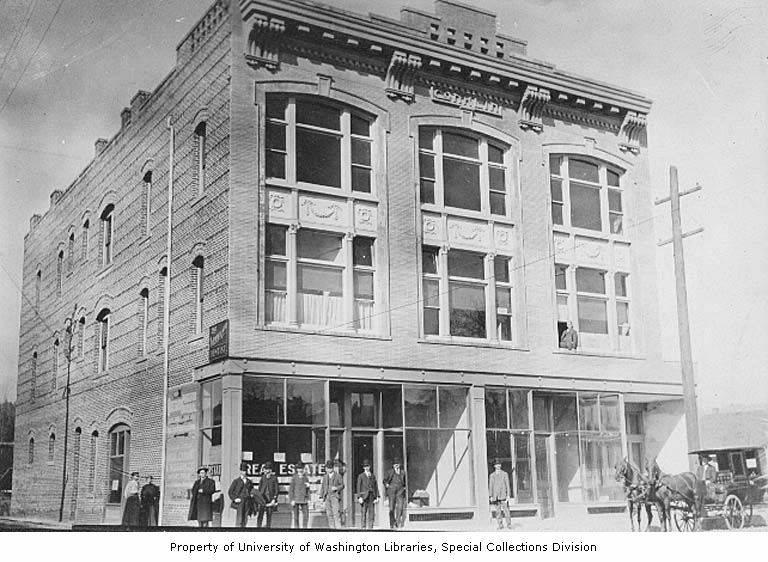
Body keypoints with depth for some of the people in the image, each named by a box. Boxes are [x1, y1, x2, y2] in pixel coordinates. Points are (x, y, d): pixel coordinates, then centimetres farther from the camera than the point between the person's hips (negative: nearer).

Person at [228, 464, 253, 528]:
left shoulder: (249, 482, 13)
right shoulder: (236, 481, 2)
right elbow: (230, 492, 4)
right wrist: (234, 499, -10)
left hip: (247, 503, 4)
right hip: (239, 502, -4)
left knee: (245, 520, 3)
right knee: (239, 519, -10)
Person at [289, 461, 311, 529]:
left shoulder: (306, 478, 9)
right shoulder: (294, 478, -4)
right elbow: (291, 489, -5)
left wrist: (308, 499, 12)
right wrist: (292, 500, -10)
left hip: (304, 499, 4)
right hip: (296, 499, -4)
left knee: (306, 514, -2)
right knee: (296, 515, 0)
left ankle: (304, 527, 7)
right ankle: (296, 527, 6)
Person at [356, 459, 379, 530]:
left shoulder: (373, 476, 13)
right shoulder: (361, 476, 2)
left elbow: (376, 486, 12)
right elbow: (358, 487, -2)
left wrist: (377, 497, 4)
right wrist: (359, 497, -11)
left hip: (371, 497, 3)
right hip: (364, 496, -3)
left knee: (371, 513, 1)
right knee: (363, 513, -5)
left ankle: (370, 528, 4)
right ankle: (363, 527, -2)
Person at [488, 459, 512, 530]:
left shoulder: (505, 474, 7)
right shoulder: (492, 475, 11)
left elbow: (507, 485, 5)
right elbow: (490, 486, 11)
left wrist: (508, 494, -3)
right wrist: (490, 496, 5)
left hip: (503, 495, -2)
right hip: (495, 496, 2)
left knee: (506, 510, -9)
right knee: (498, 511, 0)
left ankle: (509, 524, -6)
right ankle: (500, 525, 4)